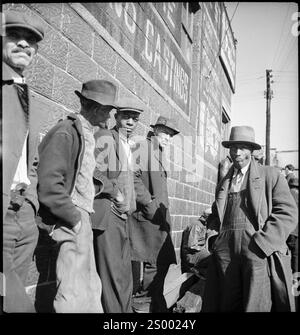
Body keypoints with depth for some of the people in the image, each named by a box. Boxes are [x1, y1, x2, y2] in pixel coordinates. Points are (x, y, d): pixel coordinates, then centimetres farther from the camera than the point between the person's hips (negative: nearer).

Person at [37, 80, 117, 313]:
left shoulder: (87, 135, 14)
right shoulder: (66, 132, -13)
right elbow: (49, 184, -21)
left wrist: (85, 216, 10)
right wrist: (75, 218, -15)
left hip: (82, 218, 9)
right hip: (72, 223, -9)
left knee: (91, 288, 16)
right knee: (74, 294, -4)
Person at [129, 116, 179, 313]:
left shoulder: (160, 153, 21)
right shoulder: (142, 147, -7)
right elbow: (133, 177, -18)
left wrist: (163, 208, 16)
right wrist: (149, 204, -18)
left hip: (160, 214, 9)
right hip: (146, 215, -9)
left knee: (162, 262, 12)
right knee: (153, 263, -7)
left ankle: (157, 305, 25)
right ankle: (142, 305, 8)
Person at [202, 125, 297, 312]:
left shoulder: (271, 175, 7)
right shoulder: (223, 183, 21)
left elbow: (288, 213, -3)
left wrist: (260, 244, -13)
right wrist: (214, 239, 7)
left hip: (260, 251, -4)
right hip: (225, 253, 4)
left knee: (257, 306, -7)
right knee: (227, 305, 5)